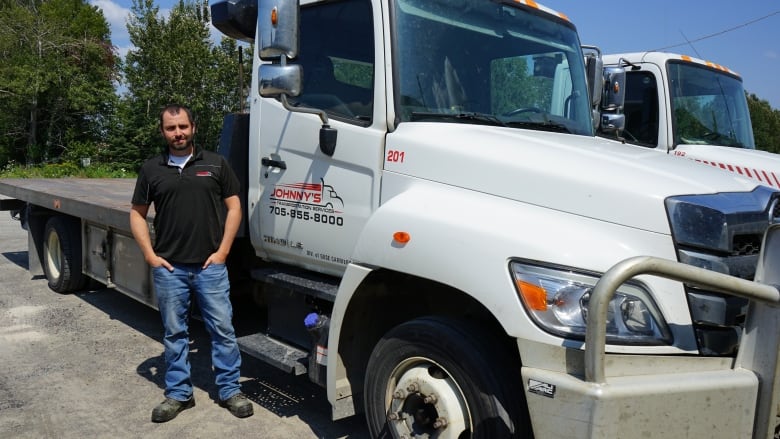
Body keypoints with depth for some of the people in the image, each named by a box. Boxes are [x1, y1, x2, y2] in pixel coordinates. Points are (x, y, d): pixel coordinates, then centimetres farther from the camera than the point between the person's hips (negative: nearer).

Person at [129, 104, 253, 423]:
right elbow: (137, 215, 10)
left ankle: (230, 390, 17)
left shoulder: (215, 163, 3)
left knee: (222, 329, 4)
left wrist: (222, 251, -4)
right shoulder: (151, 169, 6)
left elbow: (233, 207, 3)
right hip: (168, 268, 1)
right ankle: (178, 393, 24)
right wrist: (150, 256, -1)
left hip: (210, 265, -1)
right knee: (174, 333, 11)